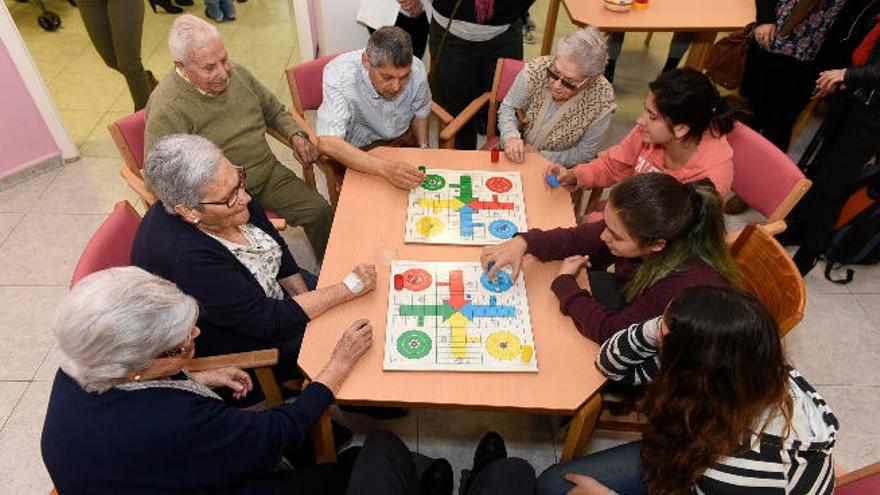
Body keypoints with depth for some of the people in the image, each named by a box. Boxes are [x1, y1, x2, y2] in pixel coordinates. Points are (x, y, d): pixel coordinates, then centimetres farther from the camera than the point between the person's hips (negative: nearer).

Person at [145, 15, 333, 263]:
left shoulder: (236, 73, 4)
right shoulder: (167, 108, -18)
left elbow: (275, 111, 19)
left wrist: (296, 135, -1)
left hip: (269, 173, 5)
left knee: (320, 212, -11)